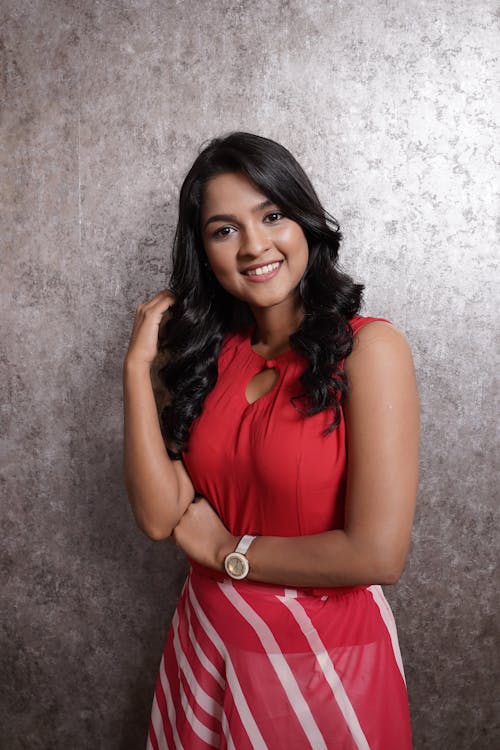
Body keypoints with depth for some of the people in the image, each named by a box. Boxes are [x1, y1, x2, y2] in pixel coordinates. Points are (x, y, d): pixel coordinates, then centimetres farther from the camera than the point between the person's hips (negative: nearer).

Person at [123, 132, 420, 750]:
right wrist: (138, 363, -12)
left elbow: (377, 554, -23)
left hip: (325, 655, -5)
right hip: (208, 645, 5)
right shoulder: (211, 353, 0)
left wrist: (227, 549, -11)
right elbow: (160, 516, -10)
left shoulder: (369, 347, -17)